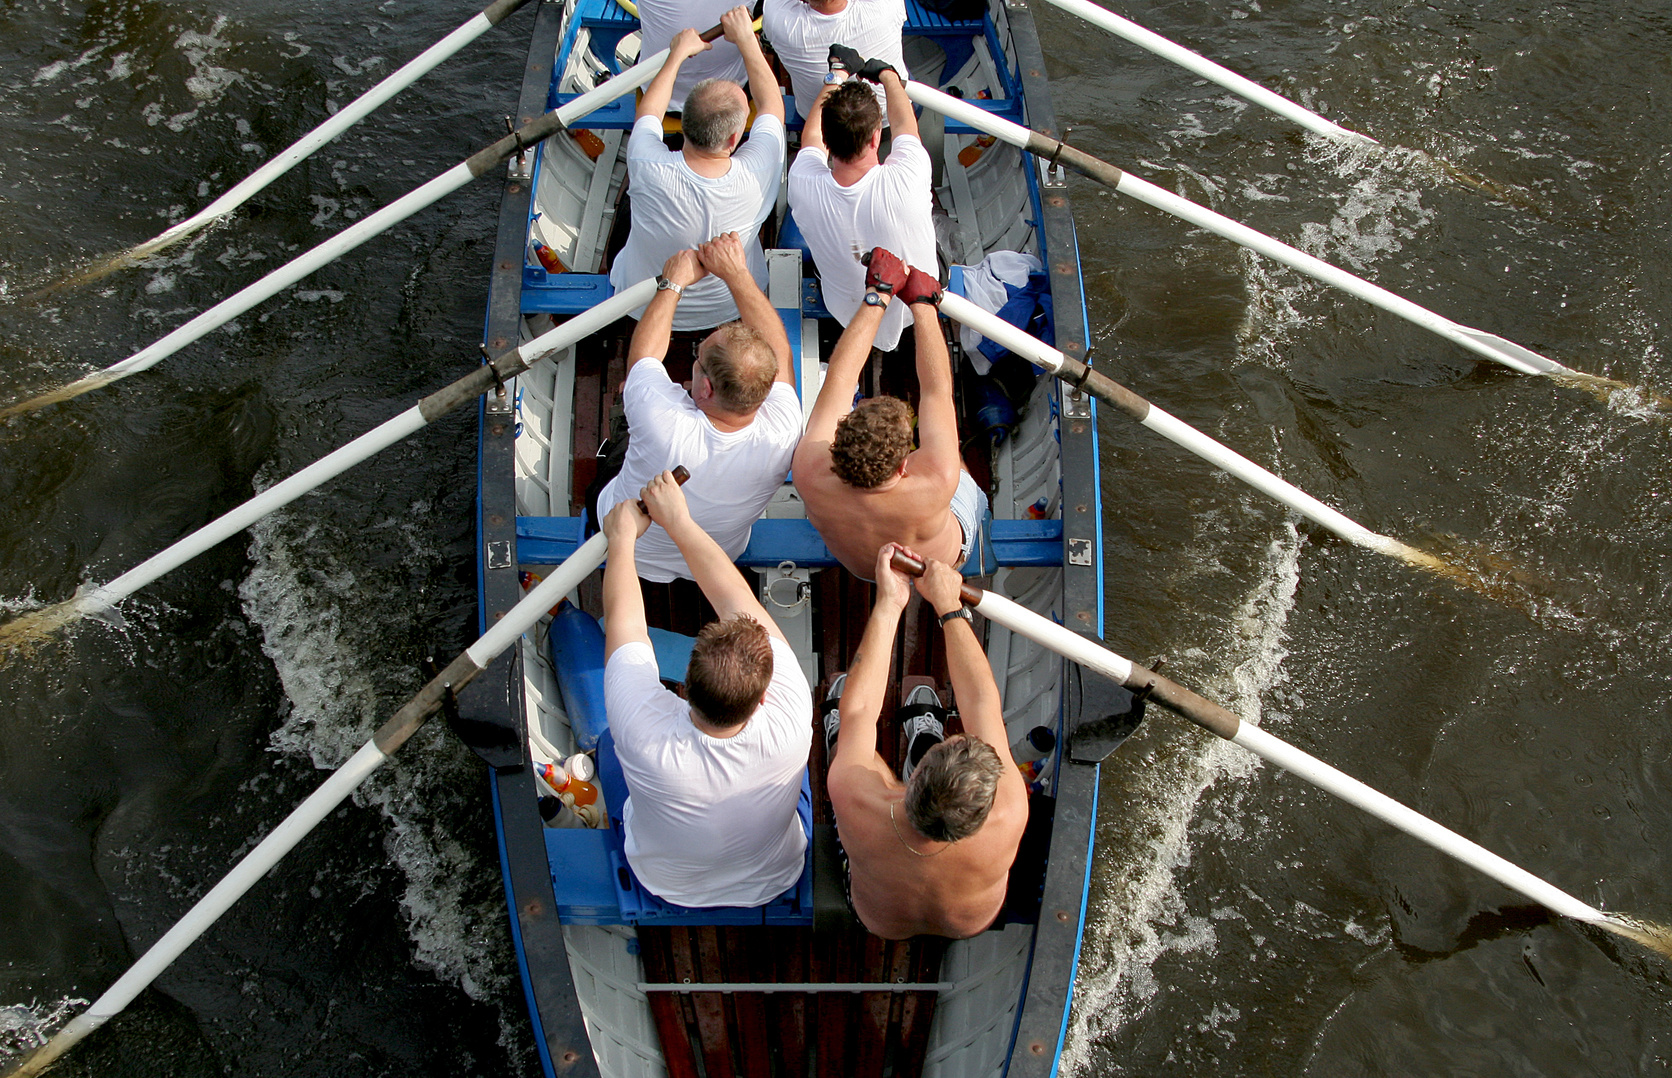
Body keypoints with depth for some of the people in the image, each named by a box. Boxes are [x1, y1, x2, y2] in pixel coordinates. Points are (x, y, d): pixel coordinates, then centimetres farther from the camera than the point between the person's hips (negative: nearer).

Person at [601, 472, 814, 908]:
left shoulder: (645, 735, -44)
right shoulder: (788, 727, -42)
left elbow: (622, 616, -25)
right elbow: (736, 598, -29)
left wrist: (622, 538, -10)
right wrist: (678, 520, -19)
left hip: (667, 886, -1)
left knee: (608, 745, 19)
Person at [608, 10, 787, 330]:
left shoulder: (649, 169, -34)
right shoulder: (755, 175, -33)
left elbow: (648, 110, -8)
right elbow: (772, 104, -10)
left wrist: (677, 54, 5)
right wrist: (745, 39, -1)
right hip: (727, 310, 1)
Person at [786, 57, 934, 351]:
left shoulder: (803, 183, -32)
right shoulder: (905, 181, -37)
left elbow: (811, 134, -5)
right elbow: (903, 122, -12)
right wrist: (887, 73, 7)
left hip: (847, 314, 1)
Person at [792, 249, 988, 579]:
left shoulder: (810, 472, -43)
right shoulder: (937, 484, -49)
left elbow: (840, 375, -29)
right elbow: (937, 389, -33)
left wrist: (877, 295, -20)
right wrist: (922, 304, -21)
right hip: (943, 564, -2)